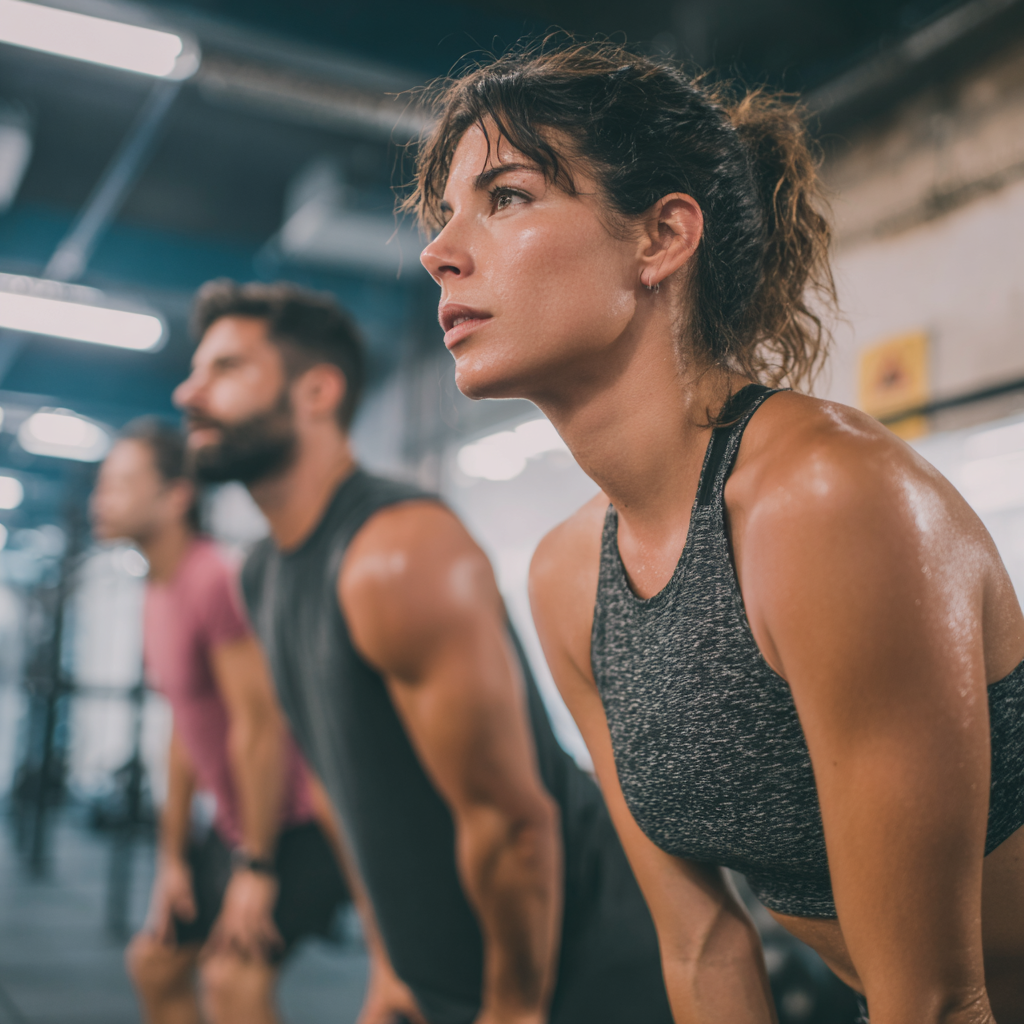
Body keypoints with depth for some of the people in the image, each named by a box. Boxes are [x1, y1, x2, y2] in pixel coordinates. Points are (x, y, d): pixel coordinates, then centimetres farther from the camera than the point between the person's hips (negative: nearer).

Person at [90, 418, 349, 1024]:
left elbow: (259, 728, -23)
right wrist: (173, 856, 12)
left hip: (300, 821, -10)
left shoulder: (215, 581, -21)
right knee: (156, 960, 18)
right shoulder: (160, 594, 9)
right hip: (237, 824, 10)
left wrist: (255, 868, -20)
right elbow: (185, 731, 12)